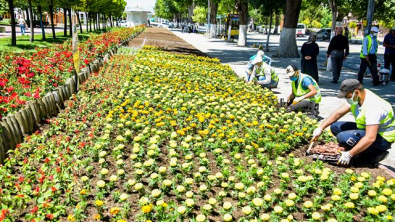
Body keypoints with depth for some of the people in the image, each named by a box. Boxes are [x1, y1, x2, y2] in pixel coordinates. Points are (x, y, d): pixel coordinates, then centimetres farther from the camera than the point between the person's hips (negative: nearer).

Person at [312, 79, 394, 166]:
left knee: (343, 137, -28)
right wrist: (320, 128, -4)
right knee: (335, 127, 2)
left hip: (382, 138, -9)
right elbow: (338, 113, 2)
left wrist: (349, 155, -32)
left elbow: (370, 138, -35)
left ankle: (376, 154, -8)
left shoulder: (372, 106, -32)